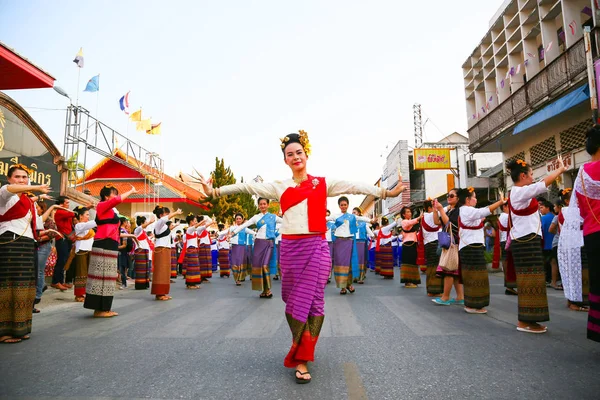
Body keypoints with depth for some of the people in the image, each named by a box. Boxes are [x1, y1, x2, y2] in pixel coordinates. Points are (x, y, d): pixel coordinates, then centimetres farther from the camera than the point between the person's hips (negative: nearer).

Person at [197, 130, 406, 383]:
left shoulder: (323, 184, 6)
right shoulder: (279, 187, 10)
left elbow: (355, 187, -2)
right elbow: (247, 187, 9)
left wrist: (386, 192, -10)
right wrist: (215, 191, 7)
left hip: (316, 247, -2)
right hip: (290, 247, 2)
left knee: (310, 299, -4)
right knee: (293, 299, 7)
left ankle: (301, 359, 8)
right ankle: (302, 349, 27)